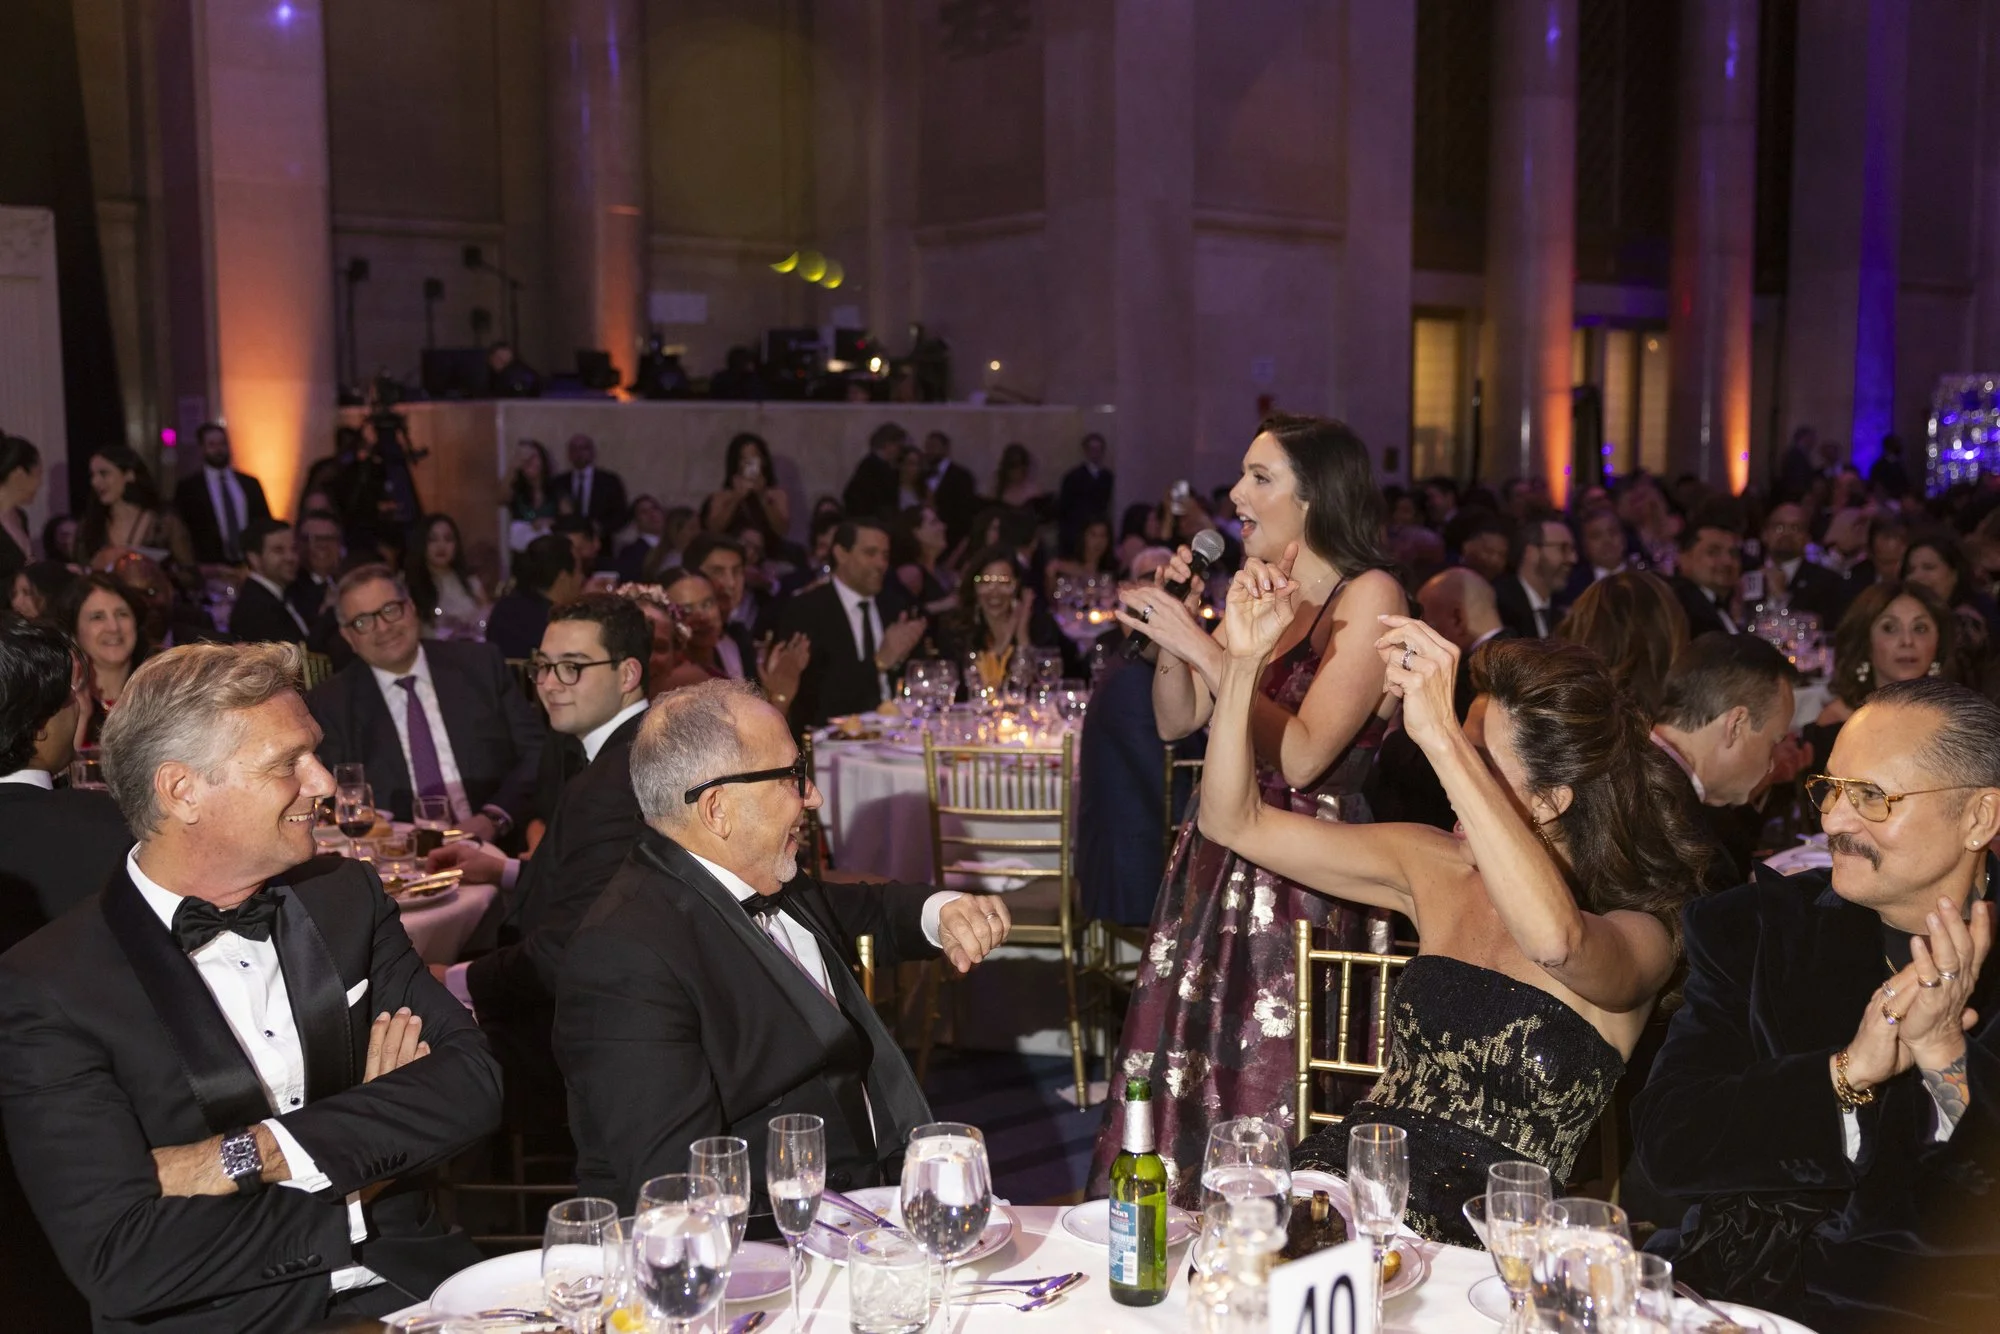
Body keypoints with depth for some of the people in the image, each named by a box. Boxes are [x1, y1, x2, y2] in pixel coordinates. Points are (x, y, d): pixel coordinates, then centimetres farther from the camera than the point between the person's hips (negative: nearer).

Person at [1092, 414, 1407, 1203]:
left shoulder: (1367, 597, -11)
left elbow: (1302, 756, -21)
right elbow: (1176, 722, 12)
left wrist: (1204, 647, -20)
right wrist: (1171, 637, -3)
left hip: (1301, 876, -7)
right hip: (1216, 862, 7)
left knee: (1262, 1094, 0)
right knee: (1175, 1070, 10)